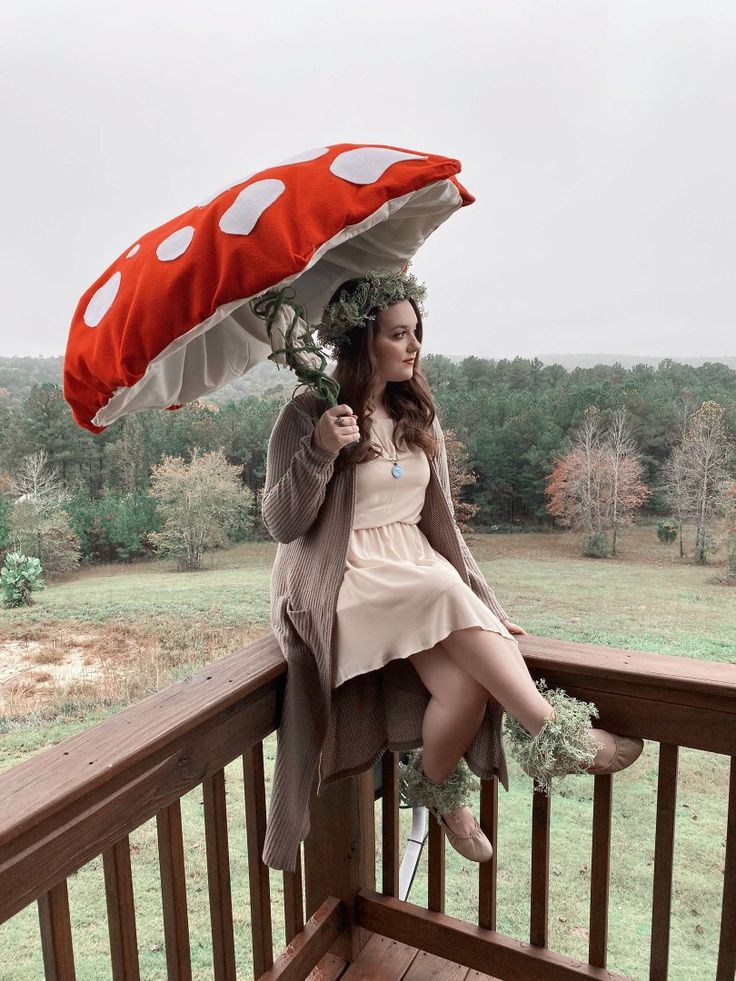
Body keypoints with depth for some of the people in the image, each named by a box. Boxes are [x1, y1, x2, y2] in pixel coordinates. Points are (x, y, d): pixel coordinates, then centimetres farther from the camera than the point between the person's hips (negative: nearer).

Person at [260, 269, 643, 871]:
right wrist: (320, 451, -24)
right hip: (349, 580, -4)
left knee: (467, 685, -23)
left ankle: (439, 792, 6)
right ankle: (551, 731, -23)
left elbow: (438, 522, 13)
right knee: (446, 591, -34)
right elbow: (279, 523, -8)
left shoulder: (419, 415, 12)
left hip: (421, 568, 5)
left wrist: (488, 610, 8)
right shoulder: (312, 414, -5)